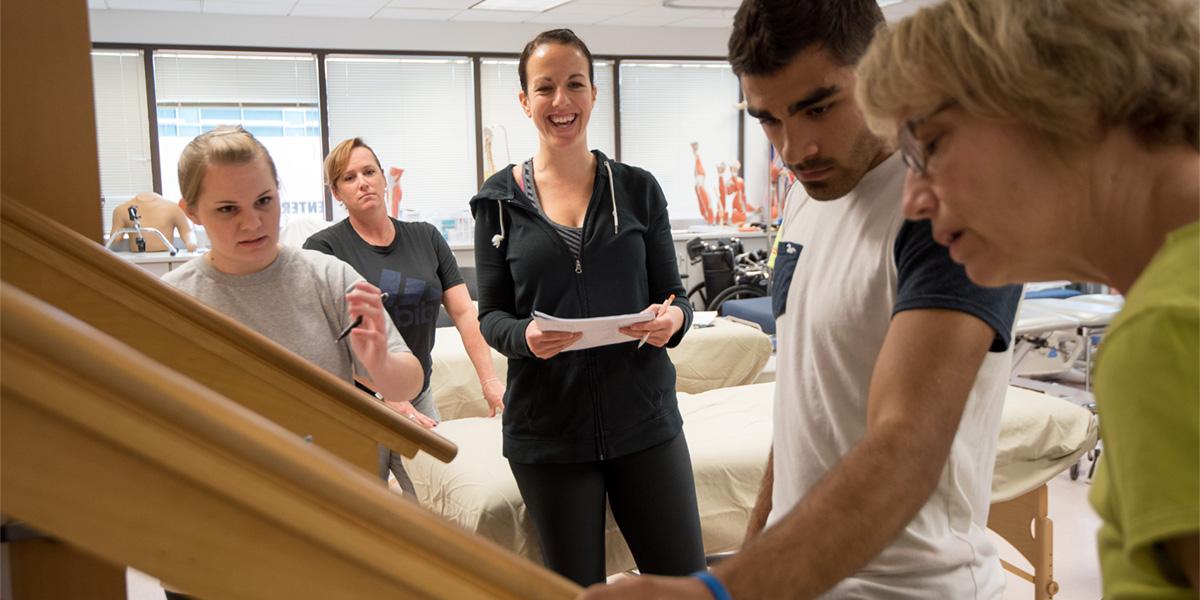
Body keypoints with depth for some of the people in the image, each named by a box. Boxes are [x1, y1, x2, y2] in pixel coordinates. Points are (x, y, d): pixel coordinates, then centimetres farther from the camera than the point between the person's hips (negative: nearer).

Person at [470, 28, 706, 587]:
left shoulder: (638, 188, 4)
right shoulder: (499, 200, 2)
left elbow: (674, 294, 7)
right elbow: (491, 315, 4)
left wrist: (672, 319, -16)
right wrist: (524, 336, -18)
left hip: (643, 414, 1)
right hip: (548, 426, 0)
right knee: (576, 584, 12)